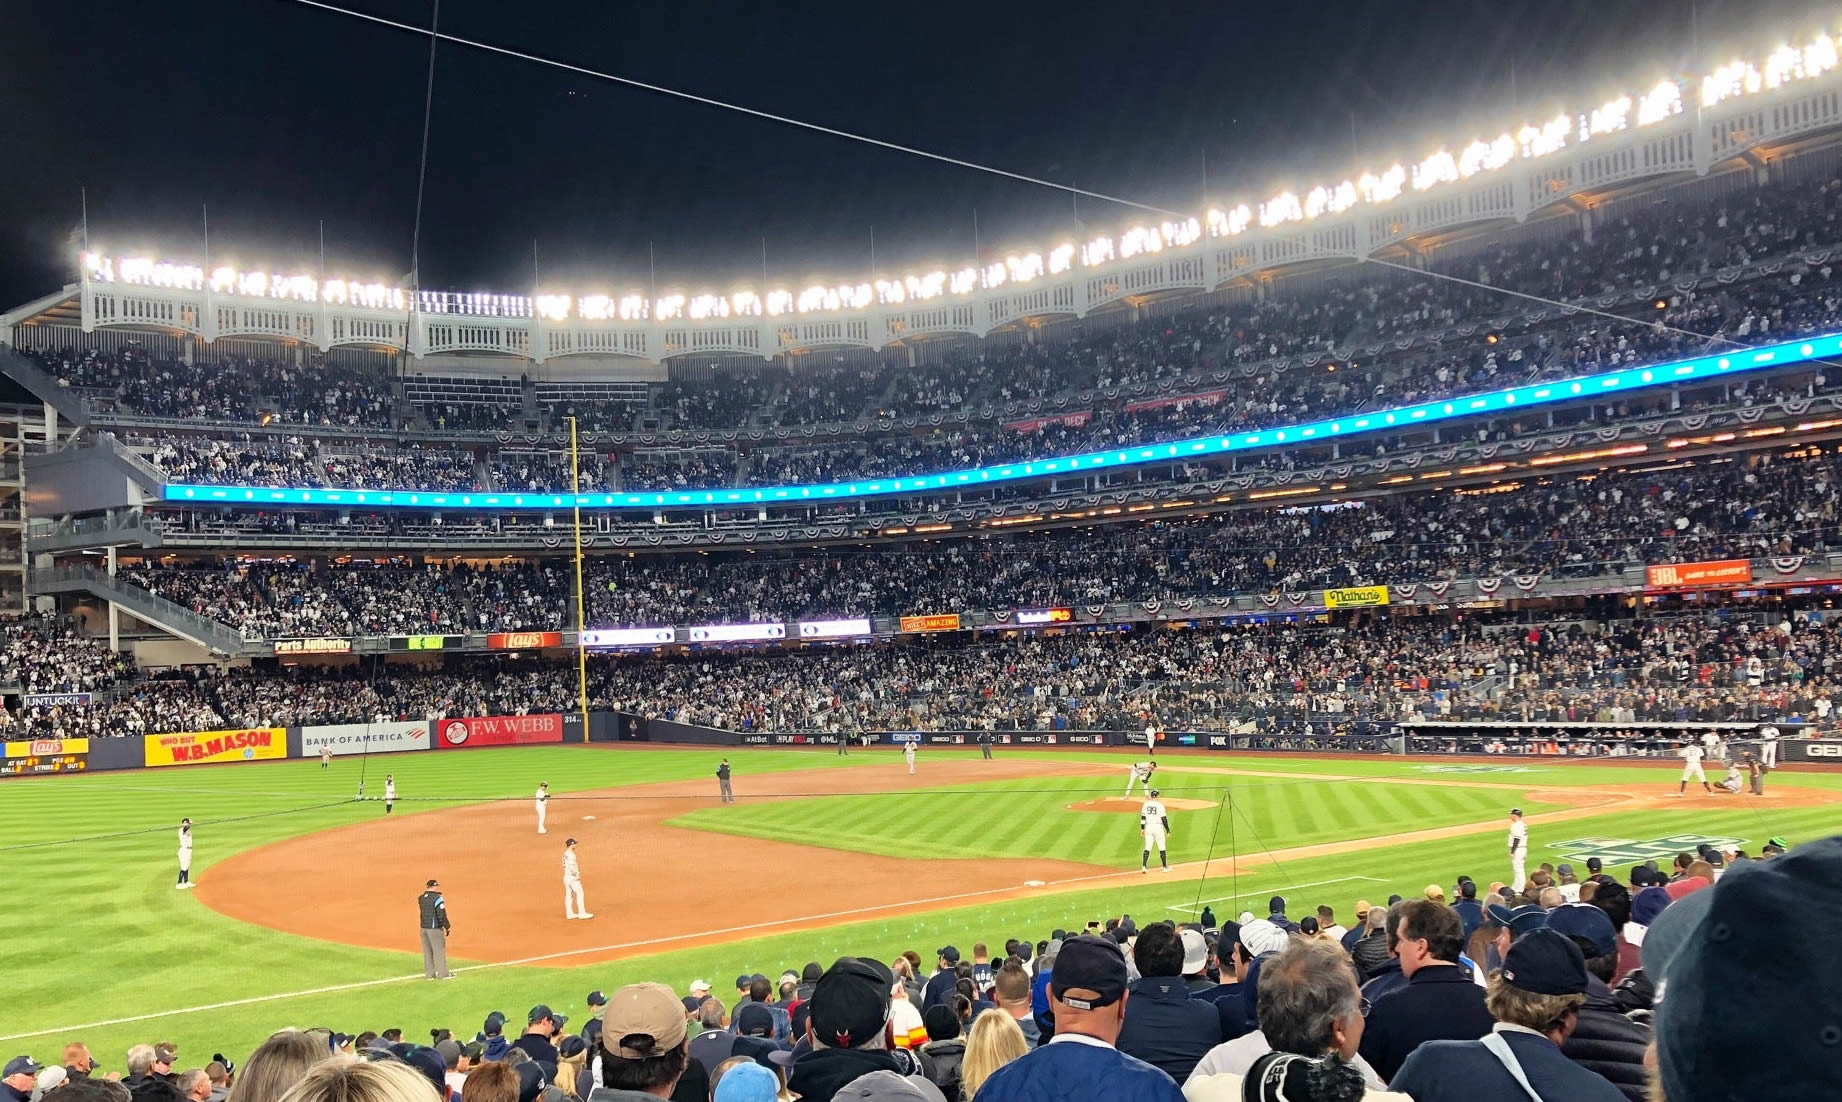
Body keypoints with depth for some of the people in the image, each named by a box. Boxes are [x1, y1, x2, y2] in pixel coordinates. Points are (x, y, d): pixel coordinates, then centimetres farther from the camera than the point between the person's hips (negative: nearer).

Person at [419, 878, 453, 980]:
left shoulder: (420, 898, 4)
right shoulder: (437, 898, -14)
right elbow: (441, 915, -16)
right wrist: (447, 927, -7)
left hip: (423, 928, 6)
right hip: (435, 928, -6)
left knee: (427, 951, 12)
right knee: (439, 950, 2)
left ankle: (429, 974, 15)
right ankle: (443, 973, 6)